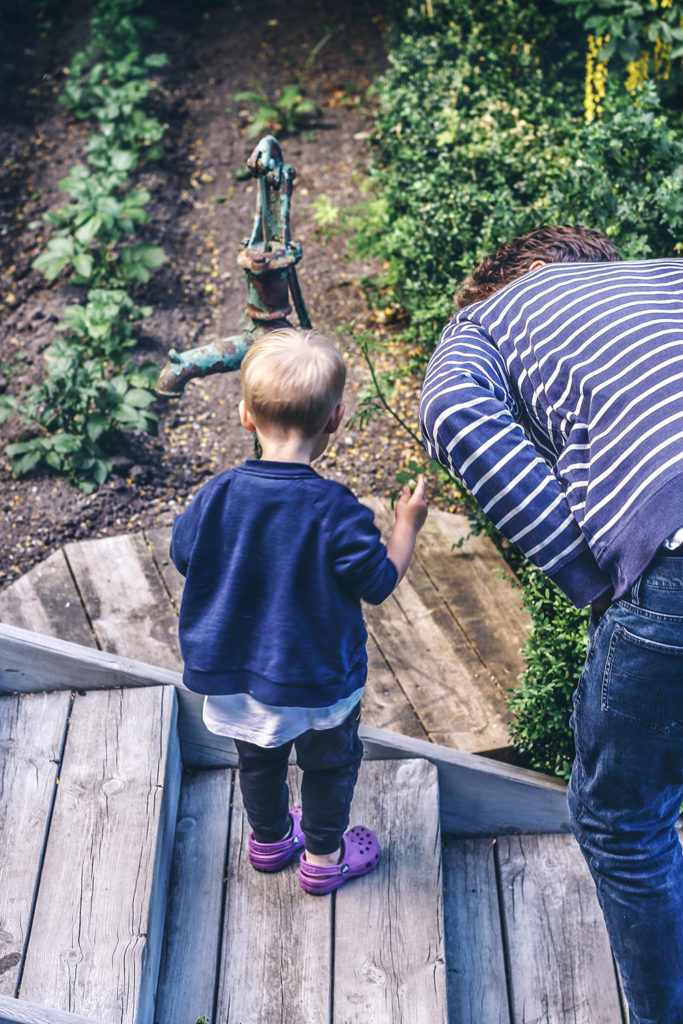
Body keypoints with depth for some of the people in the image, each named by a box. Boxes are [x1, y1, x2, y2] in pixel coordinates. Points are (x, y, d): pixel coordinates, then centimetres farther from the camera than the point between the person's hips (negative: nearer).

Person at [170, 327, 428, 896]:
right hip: (317, 679, -4)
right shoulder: (336, 510, -28)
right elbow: (379, 583, -17)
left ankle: (269, 837, 50)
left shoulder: (218, 495, -17)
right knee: (329, 764, 23)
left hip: (237, 672, 4)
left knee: (259, 759, 29)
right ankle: (324, 856, 40)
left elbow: (183, 555, -1)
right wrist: (408, 524, -4)